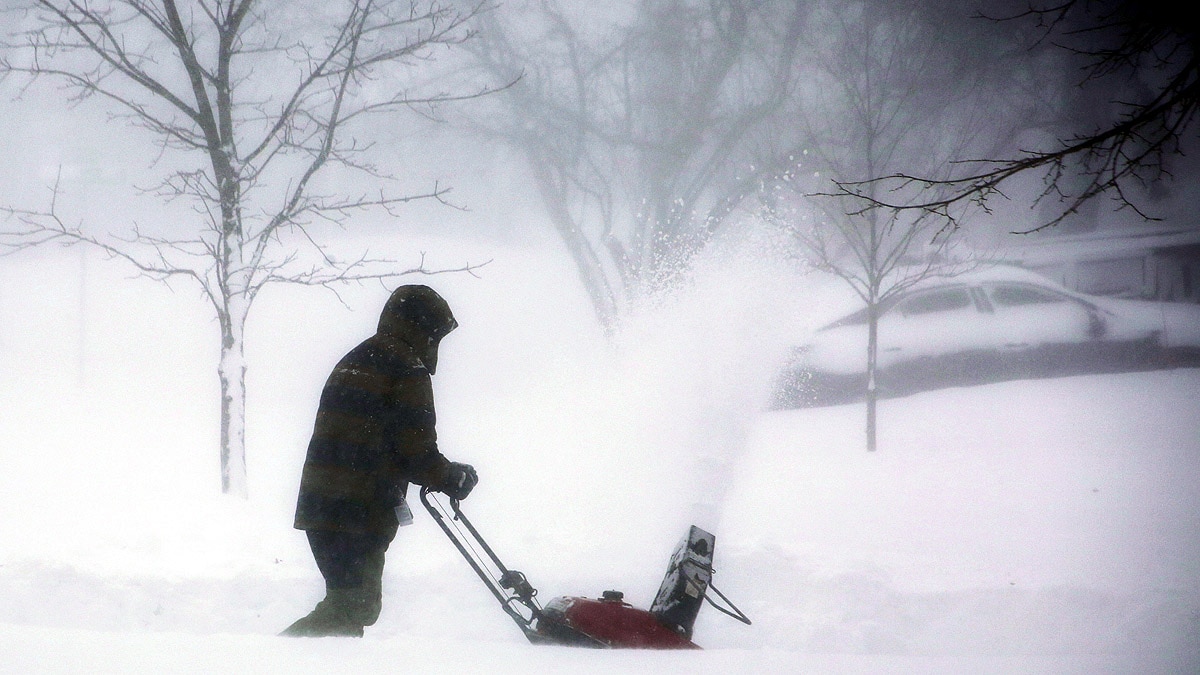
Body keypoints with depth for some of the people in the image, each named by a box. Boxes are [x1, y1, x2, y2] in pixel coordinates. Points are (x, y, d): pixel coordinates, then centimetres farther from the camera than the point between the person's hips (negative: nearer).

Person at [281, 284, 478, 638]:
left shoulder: (353, 361, 21)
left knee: (357, 605, 16)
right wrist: (453, 478, 8)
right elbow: (417, 452, -12)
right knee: (354, 608, -8)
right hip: (359, 514, -9)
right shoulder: (408, 371, -7)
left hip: (319, 505, 9)